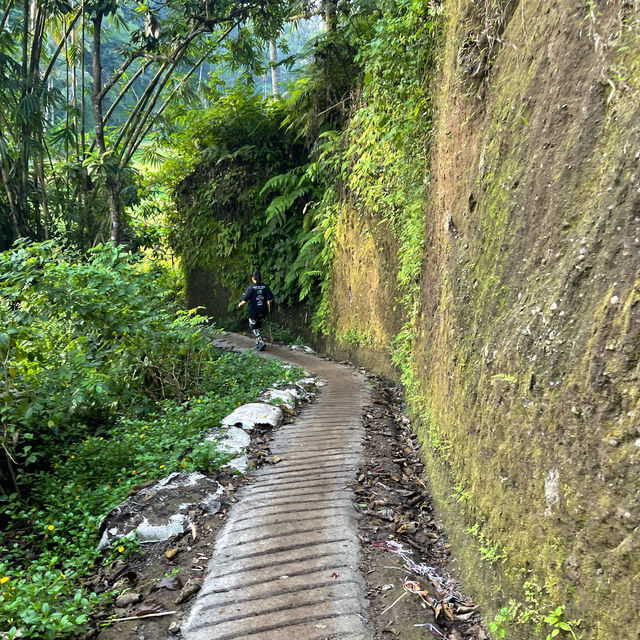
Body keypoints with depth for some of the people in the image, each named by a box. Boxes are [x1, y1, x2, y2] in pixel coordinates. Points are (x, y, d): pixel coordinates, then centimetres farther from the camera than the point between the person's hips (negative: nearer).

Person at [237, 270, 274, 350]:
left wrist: (240, 305, 4)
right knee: (258, 326, 23)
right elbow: (270, 299, -6)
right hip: (263, 312, 5)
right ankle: (257, 342, 27)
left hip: (253, 312, -5)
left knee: (253, 328, 10)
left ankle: (261, 342, -5)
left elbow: (244, 301, -17)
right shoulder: (265, 287, -3)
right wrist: (268, 308, 11)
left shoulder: (250, 288, -15)